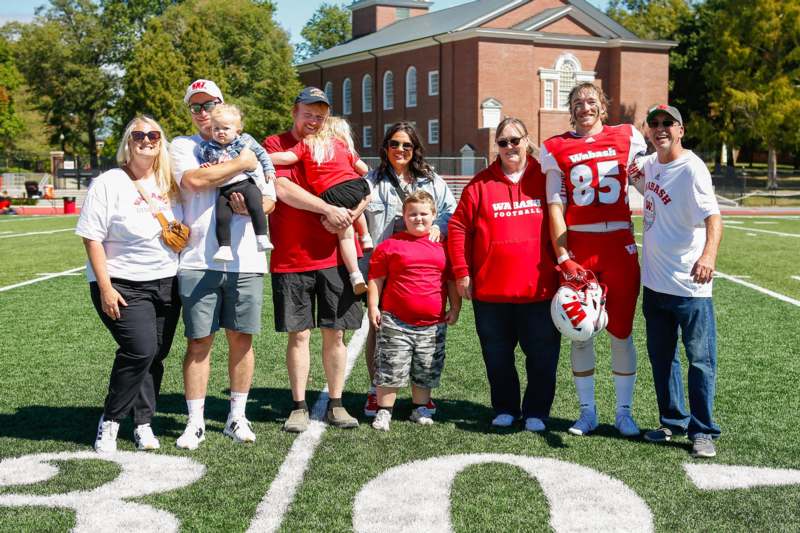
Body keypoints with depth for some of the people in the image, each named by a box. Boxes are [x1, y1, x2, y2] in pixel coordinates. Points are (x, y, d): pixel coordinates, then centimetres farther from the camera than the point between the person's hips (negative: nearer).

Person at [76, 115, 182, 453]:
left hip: (166, 284, 5)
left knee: (155, 357, 4)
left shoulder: (169, 185, 9)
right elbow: (92, 238, -9)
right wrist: (105, 288, -15)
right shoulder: (109, 183, -5)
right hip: (123, 286, -5)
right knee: (140, 350, -18)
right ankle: (109, 421, 1)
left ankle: (143, 424, 18)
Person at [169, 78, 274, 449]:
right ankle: (195, 422, 9)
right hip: (198, 262, -2)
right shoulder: (182, 147, 10)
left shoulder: (248, 148, 16)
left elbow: (270, 200, 10)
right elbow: (195, 180, -12)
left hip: (245, 261, 2)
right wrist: (241, 164, -5)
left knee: (241, 338, 6)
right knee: (199, 342, 0)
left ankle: (237, 417, 18)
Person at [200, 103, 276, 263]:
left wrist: (269, 170, 9)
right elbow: (203, 161, 26)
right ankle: (224, 248, -7)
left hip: (247, 183, -2)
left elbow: (261, 153, 16)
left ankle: (262, 238, -23)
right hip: (224, 190, 2)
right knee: (221, 217, -12)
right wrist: (204, 166, 4)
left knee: (255, 206, -27)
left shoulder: (245, 140, 8)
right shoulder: (208, 148, 13)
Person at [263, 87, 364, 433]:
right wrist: (329, 208, -17)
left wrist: (346, 216, -10)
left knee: (334, 333, 6)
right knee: (299, 334, 3)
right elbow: (282, 188, -14)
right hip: (291, 258, -3)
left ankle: (335, 405, 17)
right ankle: (299, 407, 14)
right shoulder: (275, 145, 1)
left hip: (333, 257, 3)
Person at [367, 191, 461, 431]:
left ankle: (420, 409, 29)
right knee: (390, 370, 0)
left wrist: (455, 307, 9)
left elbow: (452, 279, 14)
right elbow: (376, 278, 1)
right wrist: (373, 306, -5)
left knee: (426, 372, 13)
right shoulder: (390, 244, 0)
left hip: (433, 324, 3)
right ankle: (384, 411, 12)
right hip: (396, 322, -3)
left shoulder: (443, 247, 8)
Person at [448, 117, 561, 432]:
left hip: (539, 289, -1)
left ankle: (536, 412, 20)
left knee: (542, 356, 5)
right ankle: (505, 409, 28)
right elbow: (458, 228, 3)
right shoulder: (481, 184, 4)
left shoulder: (545, 179, 3)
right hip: (490, 289, 1)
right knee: (497, 356, 12)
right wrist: (461, 272, -3)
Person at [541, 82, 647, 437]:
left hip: (619, 247, 0)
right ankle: (587, 411, 20)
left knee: (621, 331, 5)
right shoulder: (556, 149, 5)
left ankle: (624, 412, 18)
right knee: (580, 332, 6)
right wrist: (563, 258, -8)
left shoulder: (626, 137, 7)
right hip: (577, 249, 0)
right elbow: (555, 206, 0)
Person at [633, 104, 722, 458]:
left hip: (689, 286, -8)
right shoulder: (650, 164, 6)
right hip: (654, 282, 8)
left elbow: (713, 216, -30)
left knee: (700, 359, 0)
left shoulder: (692, 168, -16)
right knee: (661, 356, 16)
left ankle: (702, 431, 11)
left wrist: (709, 255, -47)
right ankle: (673, 421, 31)